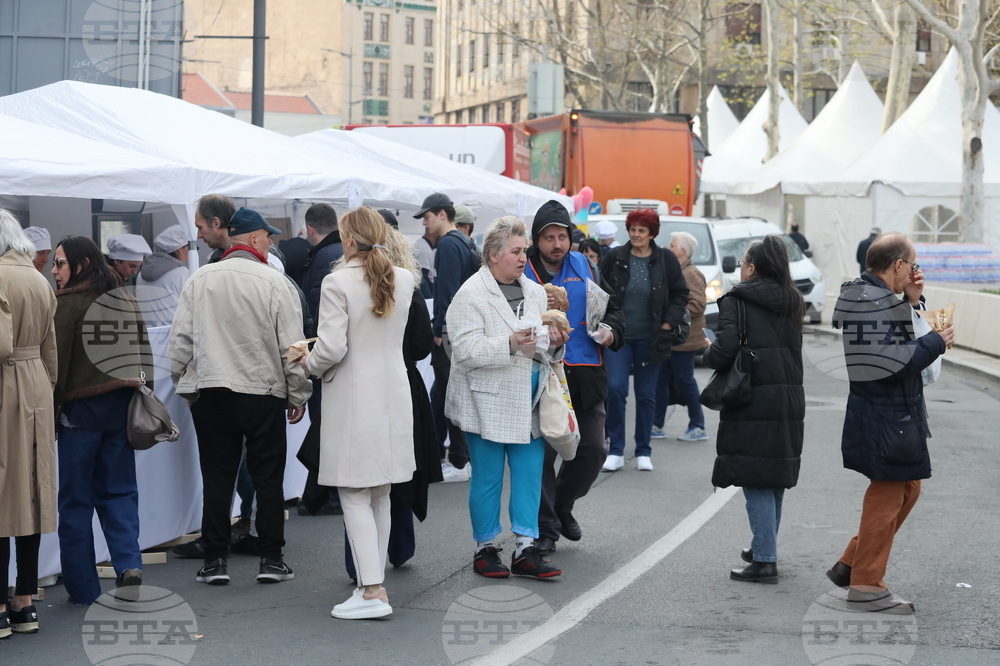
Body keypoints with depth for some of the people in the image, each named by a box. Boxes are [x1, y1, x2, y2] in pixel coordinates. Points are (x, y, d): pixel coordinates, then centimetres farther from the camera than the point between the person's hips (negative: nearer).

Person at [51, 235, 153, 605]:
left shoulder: (68, 304, -9)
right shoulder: (126, 300, 8)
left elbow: (58, 363, -11)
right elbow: (143, 355, 11)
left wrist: (51, 412, -5)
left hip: (82, 407, -5)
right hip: (121, 405, 5)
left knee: (76, 498, 5)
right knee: (119, 492, 11)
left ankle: (83, 586, 7)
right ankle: (129, 563, -9)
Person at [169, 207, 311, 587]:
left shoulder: (199, 280, 1)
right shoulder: (274, 282, -7)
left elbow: (180, 340, 3)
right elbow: (291, 346, -5)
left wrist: (184, 384, 16)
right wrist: (298, 396, 5)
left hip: (210, 394, 2)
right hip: (263, 394, -2)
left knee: (217, 478, 8)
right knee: (268, 478, 7)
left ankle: (215, 561, 9)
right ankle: (271, 559, 10)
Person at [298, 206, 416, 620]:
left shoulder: (338, 283, -14)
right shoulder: (404, 280, 4)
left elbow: (331, 348, -19)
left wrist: (309, 364, 1)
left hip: (352, 398, -6)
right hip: (393, 396, 6)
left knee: (355, 497, -2)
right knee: (380, 496, 14)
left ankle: (373, 591, -8)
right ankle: (372, 582, 20)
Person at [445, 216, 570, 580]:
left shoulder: (535, 293, 13)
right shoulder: (471, 294, -8)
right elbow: (466, 350, -18)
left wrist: (554, 343, -2)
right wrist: (510, 344, -29)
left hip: (528, 401, 6)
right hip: (488, 402, -6)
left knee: (530, 473, 4)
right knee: (487, 477, 2)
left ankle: (525, 549, 9)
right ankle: (485, 548, 14)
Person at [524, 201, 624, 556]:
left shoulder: (586, 269, 11)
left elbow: (612, 309, 20)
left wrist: (610, 331, -1)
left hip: (585, 379, 4)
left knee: (592, 450, 5)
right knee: (542, 453, -3)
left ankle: (561, 506, 30)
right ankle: (545, 528, 10)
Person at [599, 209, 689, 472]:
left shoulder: (666, 259, -1)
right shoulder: (615, 258, 0)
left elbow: (680, 295, 6)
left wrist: (668, 325, -3)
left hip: (649, 339, 0)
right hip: (618, 336, 0)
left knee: (646, 395, 7)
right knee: (615, 389, -11)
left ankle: (643, 452, 18)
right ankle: (616, 451, -2)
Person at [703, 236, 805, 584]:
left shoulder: (737, 301, -8)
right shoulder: (792, 303, 13)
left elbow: (726, 349, -18)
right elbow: (791, 349, 15)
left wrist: (708, 353, 4)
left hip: (752, 401, -7)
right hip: (789, 399, 7)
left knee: (755, 480, -5)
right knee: (775, 477, 17)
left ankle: (765, 560, -7)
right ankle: (764, 547, 29)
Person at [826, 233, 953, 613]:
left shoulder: (859, 294, 10)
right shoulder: (879, 303, -22)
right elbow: (897, 362, -28)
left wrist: (912, 302, 4)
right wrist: (937, 342, -15)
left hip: (884, 413, 10)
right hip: (887, 420, -10)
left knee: (907, 487, 21)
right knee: (888, 495, 0)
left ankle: (850, 565, 26)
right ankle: (866, 586, 10)